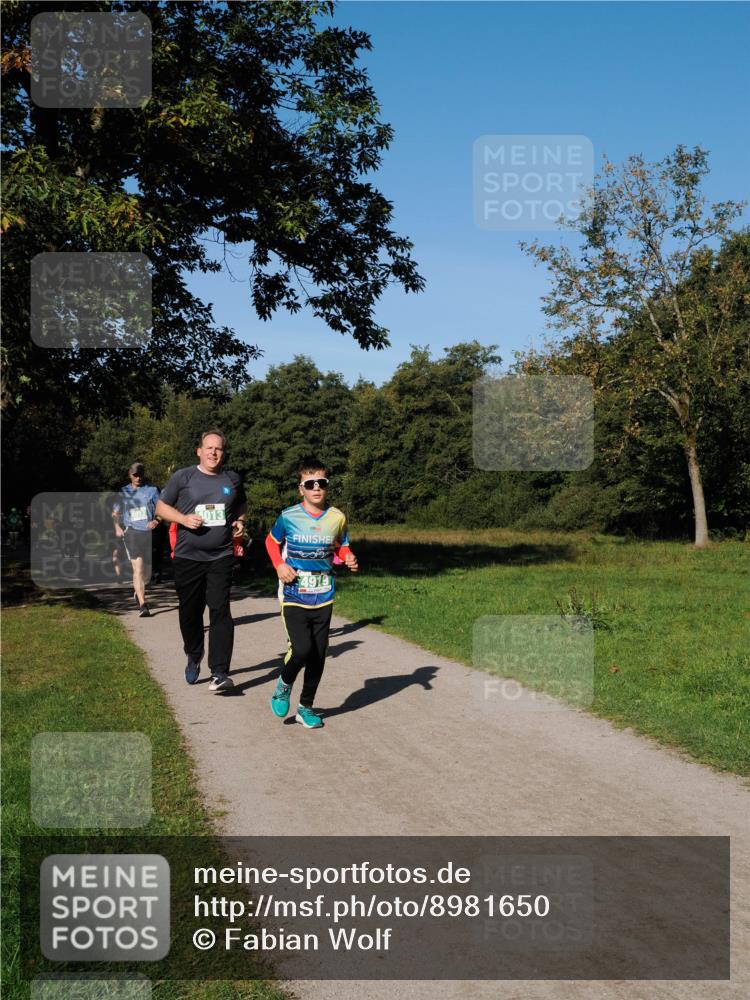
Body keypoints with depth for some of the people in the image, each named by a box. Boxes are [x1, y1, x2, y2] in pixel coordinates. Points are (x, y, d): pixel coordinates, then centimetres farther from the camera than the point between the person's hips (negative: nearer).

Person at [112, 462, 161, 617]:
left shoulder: (152, 490, 7)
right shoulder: (123, 492, 10)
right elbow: (115, 513, 18)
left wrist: (156, 521, -15)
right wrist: (117, 527, 0)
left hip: (149, 533, 1)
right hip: (132, 532, -1)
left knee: (147, 572, 11)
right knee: (138, 568, -16)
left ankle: (138, 591, 43)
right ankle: (143, 606, -18)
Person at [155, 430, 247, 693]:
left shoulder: (233, 480, 8)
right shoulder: (183, 477, 0)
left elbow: (241, 505, 25)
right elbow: (161, 507, 5)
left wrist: (240, 521, 4)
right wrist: (184, 519, -12)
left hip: (221, 557, 0)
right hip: (187, 557, 0)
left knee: (220, 610, -11)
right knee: (190, 612, 11)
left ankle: (219, 672, -13)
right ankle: (194, 658, 37)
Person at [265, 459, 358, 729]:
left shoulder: (337, 518, -1)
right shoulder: (289, 517, -7)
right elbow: (271, 541, 11)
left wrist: (349, 559, -6)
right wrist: (279, 565, -6)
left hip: (323, 598, 3)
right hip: (293, 597, -3)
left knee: (318, 655, 6)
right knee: (301, 650, -18)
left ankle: (306, 707, 26)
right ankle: (284, 685, 14)